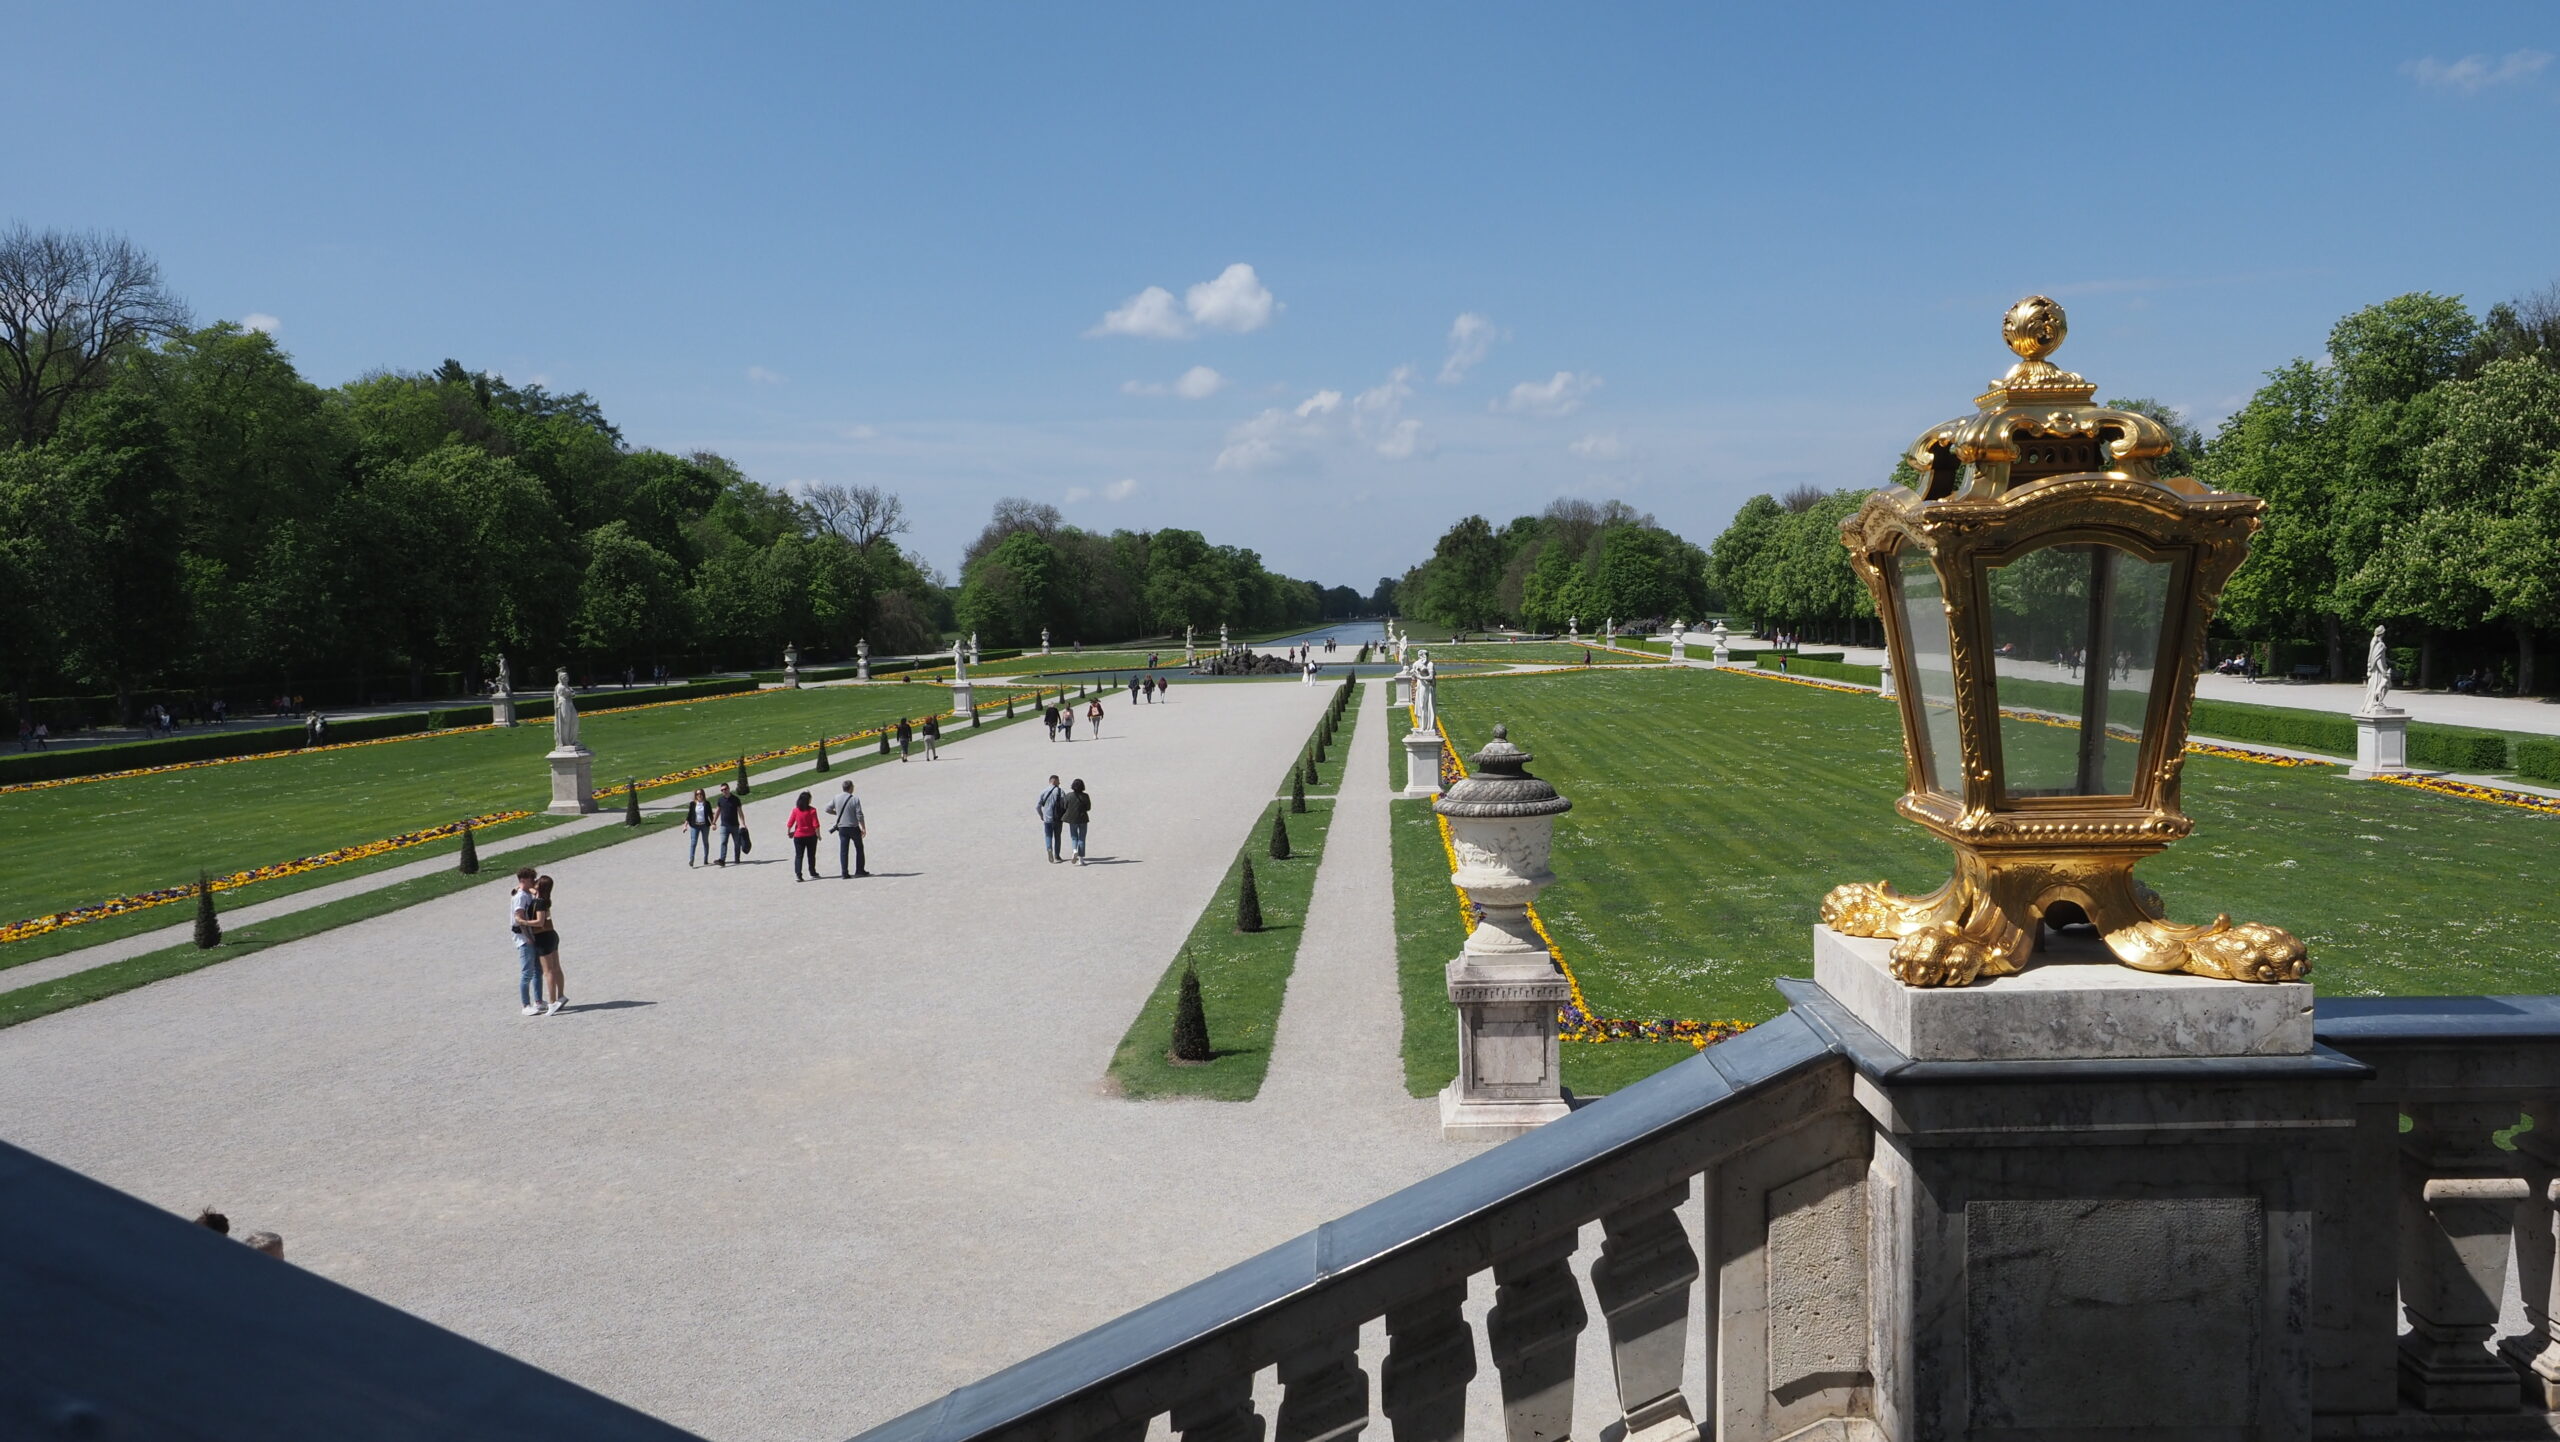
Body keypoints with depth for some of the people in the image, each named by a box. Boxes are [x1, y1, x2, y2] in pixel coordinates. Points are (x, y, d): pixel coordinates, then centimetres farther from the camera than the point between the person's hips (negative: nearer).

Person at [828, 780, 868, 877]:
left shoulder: (837, 798, -1)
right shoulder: (855, 799, -12)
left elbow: (827, 809, 4)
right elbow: (859, 815, -14)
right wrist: (863, 828, -6)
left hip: (842, 828, 3)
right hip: (853, 828, -3)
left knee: (843, 850, 4)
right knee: (859, 848, 14)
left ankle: (844, 872, -1)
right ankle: (860, 870, 15)